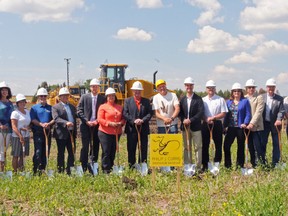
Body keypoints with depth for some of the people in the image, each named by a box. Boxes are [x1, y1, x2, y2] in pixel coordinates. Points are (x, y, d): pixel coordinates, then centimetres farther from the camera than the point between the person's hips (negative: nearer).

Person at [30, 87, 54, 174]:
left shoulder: (50, 108, 15)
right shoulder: (34, 108, 7)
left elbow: (54, 118, 8)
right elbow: (33, 119, -4)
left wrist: (49, 124, -12)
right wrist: (41, 124, -19)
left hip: (48, 132, 4)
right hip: (38, 132, -3)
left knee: (46, 152, 6)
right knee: (38, 152, -11)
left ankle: (43, 169, 14)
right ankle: (35, 170, -9)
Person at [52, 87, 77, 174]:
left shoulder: (72, 107, 17)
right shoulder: (55, 107, -1)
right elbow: (56, 118, -17)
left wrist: (75, 132, 12)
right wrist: (66, 123, -32)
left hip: (71, 133, 5)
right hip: (61, 134, -5)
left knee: (72, 152, 5)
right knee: (61, 153, 2)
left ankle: (69, 171, 14)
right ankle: (61, 171, 9)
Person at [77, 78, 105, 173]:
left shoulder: (102, 99, 6)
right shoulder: (84, 97, 3)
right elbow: (79, 111, -1)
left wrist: (98, 121, -9)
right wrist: (86, 121, -10)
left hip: (97, 125, 2)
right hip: (86, 125, -1)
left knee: (95, 147, 6)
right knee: (85, 147, -3)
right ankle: (84, 168, 3)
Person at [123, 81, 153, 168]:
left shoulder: (146, 101, 11)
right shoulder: (127, 101, 7)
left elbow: (150, 113, 2)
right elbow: (125, 113, -3)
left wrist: (142, 120, -14)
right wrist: (133, 121, -16)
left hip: (143, 129, 1)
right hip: (131, 129, -1)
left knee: (143, 150, 4)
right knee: (131, 150, 3)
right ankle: (131, 168, 10)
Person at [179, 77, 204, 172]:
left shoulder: (198, 99, -2)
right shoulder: (182, 99, 11)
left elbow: (201, 113, -10)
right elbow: (180, 112, 7)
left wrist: (190, 120, -18)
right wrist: (183, 119, -12)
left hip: (195, 127, -4)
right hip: (185, 127, 4)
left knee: (198, 147, -1)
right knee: (186, 148, 9)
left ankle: (198, 167, 3)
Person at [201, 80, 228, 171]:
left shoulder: (220, 100, 2)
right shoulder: (203, 100, 10)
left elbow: (224, 113, -3)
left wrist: (213, 118, -14)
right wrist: (206, 119, -11)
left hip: (217, 124, -2)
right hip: (205, 125, 2)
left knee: (218, 145, 1)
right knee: (205, 145, 3)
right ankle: (205, 165, 10)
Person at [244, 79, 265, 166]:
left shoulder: (259, 98, -1)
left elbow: (258, 112, -11)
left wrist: (252, 123, -19)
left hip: (257, 127, -4)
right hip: (247, 127, 4)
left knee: (258, 147, -8)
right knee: (251, 148, 9)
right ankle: (253, 165, 17)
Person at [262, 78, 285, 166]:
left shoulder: (279, 99, -1)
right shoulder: (262, 97, 2)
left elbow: (281, 111, -8)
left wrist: (279, 119, -26)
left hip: (275, 124, -1)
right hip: (265, 124, 1)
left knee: (276, 144, 5)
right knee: (262, 143, 6)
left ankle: (275, 163, 14)